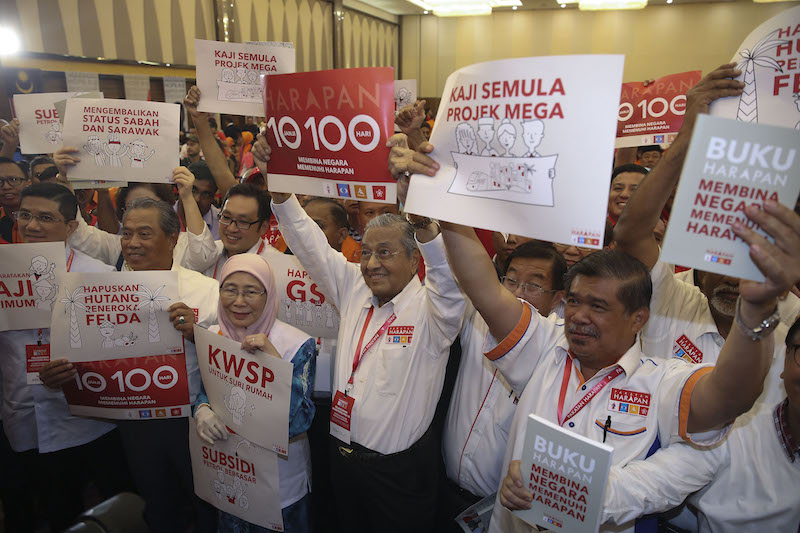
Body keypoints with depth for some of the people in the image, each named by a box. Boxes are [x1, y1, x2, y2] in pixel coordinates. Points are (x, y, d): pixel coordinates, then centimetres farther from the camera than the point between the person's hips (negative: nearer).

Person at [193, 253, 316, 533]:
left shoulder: (298, 344, -21)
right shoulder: (212, 337, -5)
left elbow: (300, 421, -27)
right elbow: (202, 389, 5)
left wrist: (274, 360, -37)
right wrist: (202, 411, -18)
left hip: (281, 474, -4)